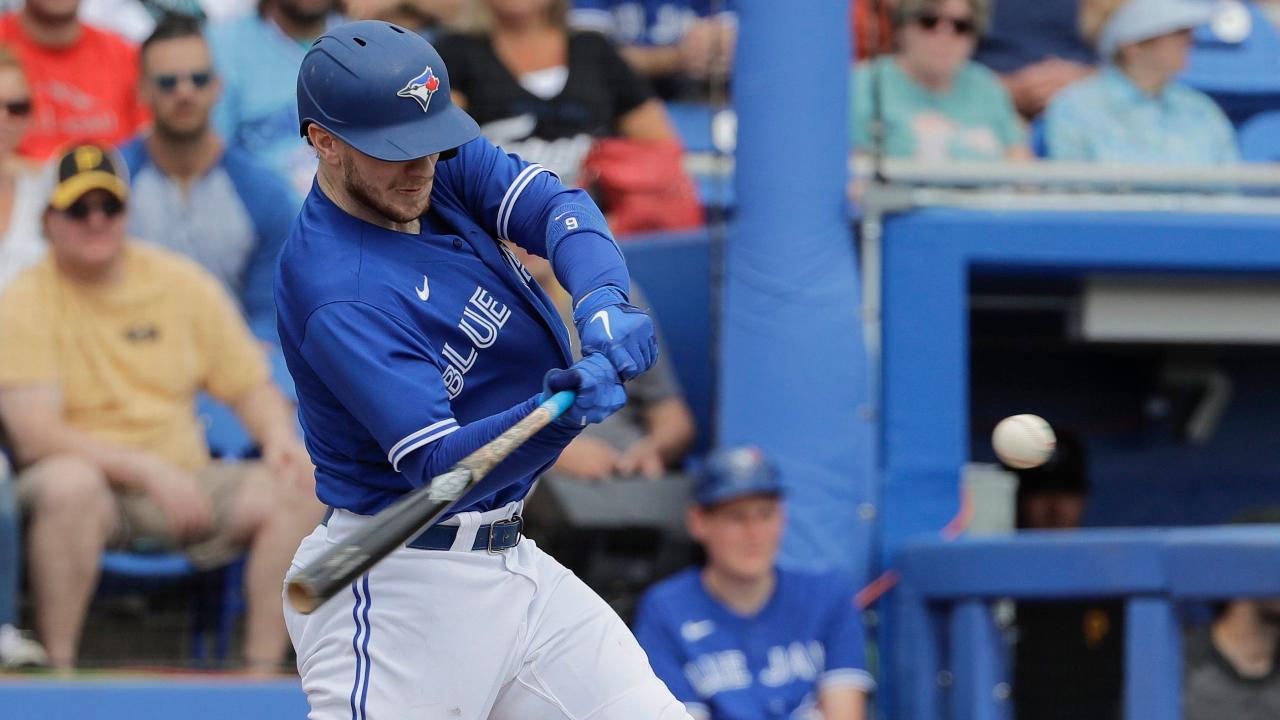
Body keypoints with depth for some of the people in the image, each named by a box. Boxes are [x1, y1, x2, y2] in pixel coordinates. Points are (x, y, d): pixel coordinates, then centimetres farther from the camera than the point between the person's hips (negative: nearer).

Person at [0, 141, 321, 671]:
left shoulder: (182, 283, 8)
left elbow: (252, 388, 12)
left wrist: (279, 437, -12)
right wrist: (148, 469, -24)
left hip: (183, 484, 4)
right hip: (94, 486, -4)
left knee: (297, 487, -20)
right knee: (69, 482, -39)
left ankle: (262, 673, -19)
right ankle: (58, 674, -29)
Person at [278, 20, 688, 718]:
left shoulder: (442, 166, 2)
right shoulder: (336, 296, -24)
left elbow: (557, 207, -12)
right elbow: (439, 466, -29)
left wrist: (603, 301, -33)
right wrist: (558, 415, -46)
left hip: (506, 553, 8)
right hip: (398, 589, -8)